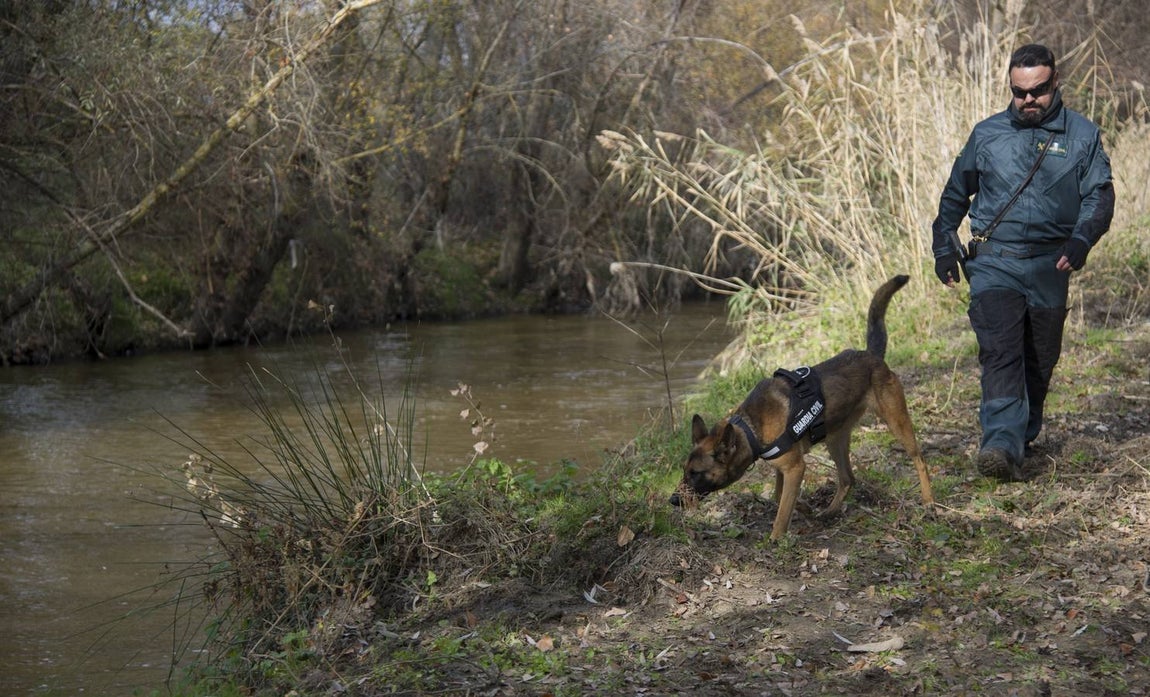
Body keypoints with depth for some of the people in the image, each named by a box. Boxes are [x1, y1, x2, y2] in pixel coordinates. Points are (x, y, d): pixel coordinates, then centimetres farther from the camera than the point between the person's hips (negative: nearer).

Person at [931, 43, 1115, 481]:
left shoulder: (1082, 135, 6)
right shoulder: (987, 134, 8)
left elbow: (1099, 196, 1)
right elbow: (955, 194, 17)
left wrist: (1080, 241, -17)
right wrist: (943, 248, 11)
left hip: (1049, 266, 1)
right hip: (993, 263, -1)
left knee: (1040, 360, 11)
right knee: (1000, 353, -16)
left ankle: (1023, 437, 29)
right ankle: (1001, 447, -26)